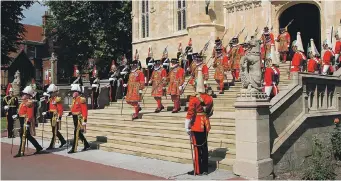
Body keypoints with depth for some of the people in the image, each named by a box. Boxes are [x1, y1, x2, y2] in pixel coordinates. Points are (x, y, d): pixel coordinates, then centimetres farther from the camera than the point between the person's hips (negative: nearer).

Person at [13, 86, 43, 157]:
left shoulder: (29, 102, -14)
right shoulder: (24, 102, 16)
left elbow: (30, 114, -20)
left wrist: (28, 123, -23)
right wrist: (17, 115, 10)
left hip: (26, 121, -10)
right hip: (22, 121, 10)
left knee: (23, 136, -5)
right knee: (28, 136, 13)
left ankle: (21, 152, 1)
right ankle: (38, 147, 21)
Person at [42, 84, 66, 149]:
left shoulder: (57, 99, -12)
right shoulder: (51, 100, 14)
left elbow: (60, 109, -16)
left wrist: (59, 117, -20)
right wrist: (46, 113, 3)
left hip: (56, 116, -9)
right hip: (52, 116, 9)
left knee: (54, 131, -4)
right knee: (55, 131, 15)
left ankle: (52, 145, -1)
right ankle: (63, 141, 28)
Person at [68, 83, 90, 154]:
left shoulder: (81, 100, -14)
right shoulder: (74, 99, 12)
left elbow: (84, 111, -17)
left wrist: (84, 121, -20)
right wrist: (71, 113, 3)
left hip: (79, 118, -9)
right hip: (75, 118, 9)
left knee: (76, 133, -6)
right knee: (79, 133, 15)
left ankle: (74, 149, -2)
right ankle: (86, 145, 28)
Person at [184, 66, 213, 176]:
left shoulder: (194, 98, -14)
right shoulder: (209, 98, 4)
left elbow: (190, 114, -16)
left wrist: (187, 127, -10)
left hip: (196, 125, -6)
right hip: (205, 125, 6)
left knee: (197, 147, 0)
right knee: (204, 146, 11)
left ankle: (198, 170, 5)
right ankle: (205, 169, 18)